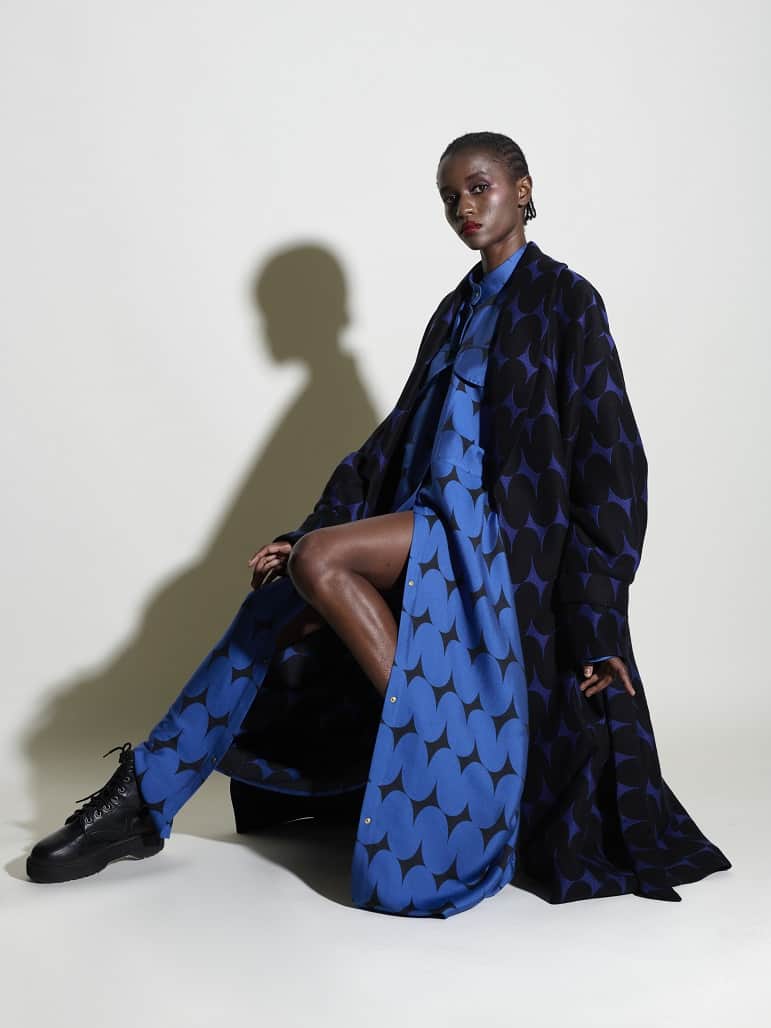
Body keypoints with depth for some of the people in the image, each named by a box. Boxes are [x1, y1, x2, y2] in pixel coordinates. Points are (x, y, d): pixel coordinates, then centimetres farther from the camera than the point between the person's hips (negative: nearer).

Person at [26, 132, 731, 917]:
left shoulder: (564, 301, -4)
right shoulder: (457, 311, 18)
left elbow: (606, 458, -9)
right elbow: (399, 436, 15)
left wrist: (600, 621, -14)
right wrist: (306, 533, 5)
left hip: (494, 536, -7)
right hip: (432, 531, 7)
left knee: (320, 561, -27)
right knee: (273, 609, -7)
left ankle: (444, 768, -18)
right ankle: (145, 799, -4)